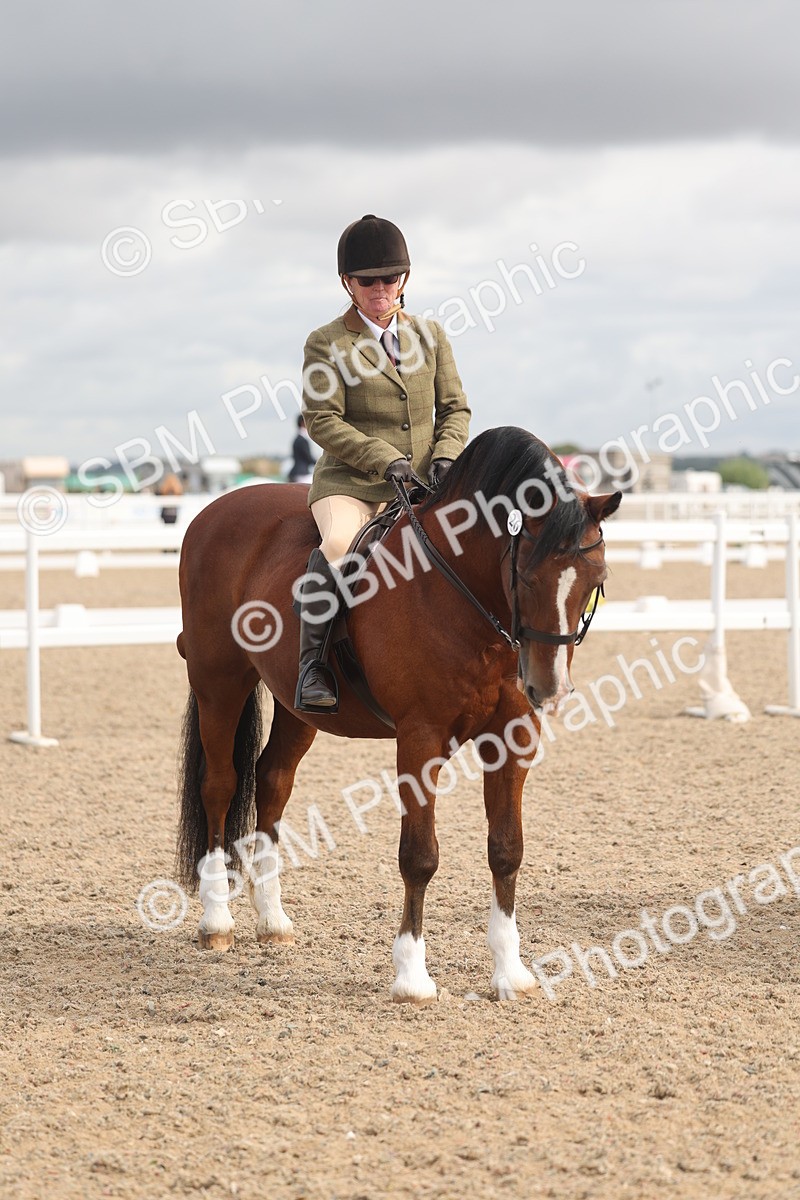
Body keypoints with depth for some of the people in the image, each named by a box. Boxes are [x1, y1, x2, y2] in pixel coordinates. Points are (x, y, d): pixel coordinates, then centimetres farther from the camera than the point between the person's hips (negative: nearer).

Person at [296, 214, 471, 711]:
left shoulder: (431, 335, 13)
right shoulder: (326, 344, 0)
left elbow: (455, 408, 15)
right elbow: (323, 421, -7)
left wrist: (445, 457, -6)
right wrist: (386, 460, -17)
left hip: (418, 483, 4)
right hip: (348, 481, -4)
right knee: (339, 545, -36)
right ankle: (313, 665, -29)